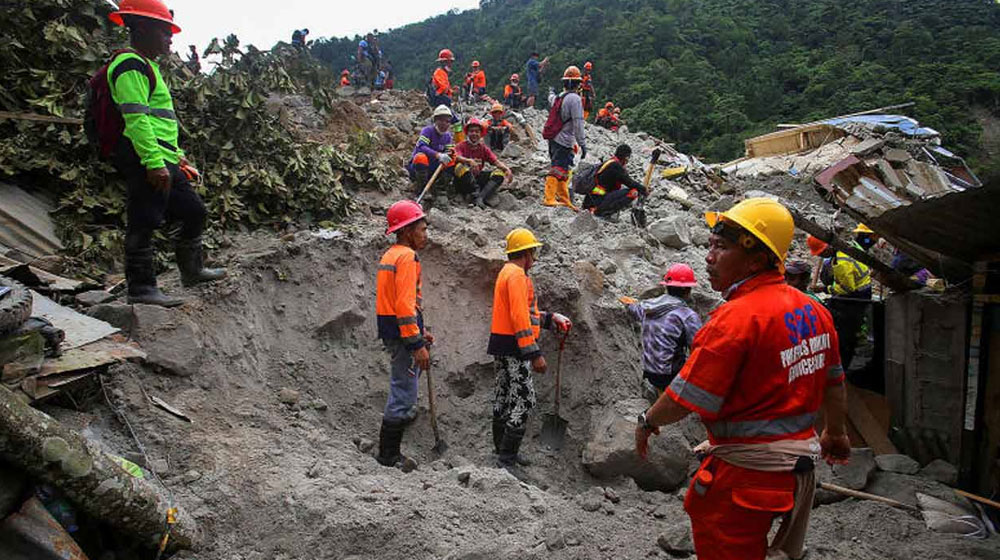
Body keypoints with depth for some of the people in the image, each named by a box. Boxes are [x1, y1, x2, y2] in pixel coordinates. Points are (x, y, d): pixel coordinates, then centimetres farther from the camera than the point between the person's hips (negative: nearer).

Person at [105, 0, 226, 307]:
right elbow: (136, 118, -20)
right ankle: (141, 288, 2)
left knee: (194, 211, 15)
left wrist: (176, 154, 28)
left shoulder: (146, 66, 24)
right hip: (146, 163, -11)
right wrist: (154, 162, -24)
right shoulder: (130, 66, -11)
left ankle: (192, 270, 28)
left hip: (163, 161, 11)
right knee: (144, 223, -5)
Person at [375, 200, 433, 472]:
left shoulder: (390, 255, 17)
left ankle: (390, 451, 25)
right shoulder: (407, 256, -14)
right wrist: (417, 344, -22)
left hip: (391, 329, 10)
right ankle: (388, 455, 8)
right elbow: (405, 304, -22)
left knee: (402, 390, 17)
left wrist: (419, 331, 22)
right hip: (403, 334, -10)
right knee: (404, 394, -2)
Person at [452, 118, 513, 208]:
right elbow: (457, 157, -24)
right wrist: (469, 161, -45)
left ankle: (480, 198, -35)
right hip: (462, 183, -4)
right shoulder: (461, 146, -2)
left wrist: (507, 169, -22)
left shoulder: (484, 148, 10)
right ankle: (476, 194, -41)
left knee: (500, 173, -14)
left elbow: (496, 161, -2)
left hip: (477, 179, 4)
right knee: (460, 166, -33)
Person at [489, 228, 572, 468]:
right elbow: (520, 318, -23)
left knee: (504, 398, 15)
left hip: (502, 345, 11)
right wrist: (535, 354, -24)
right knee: (524, 399, -7)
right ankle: (506, 458, -4)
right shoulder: (517, 275, -15)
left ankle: (503, 452, 26)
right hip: (513, 347, -11)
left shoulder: (507, 272, 17)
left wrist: (552, 319, 17)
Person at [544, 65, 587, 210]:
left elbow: (551, 101, 39)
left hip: (554, 139, 9)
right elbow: (578, 123, -18)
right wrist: (582, 144, -15)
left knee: (563, 170, 16)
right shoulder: (575, 99, -13)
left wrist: (551, 93, 62)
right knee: (558, 169, -10)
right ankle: (549, 198, -13)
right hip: (564, 141, -9)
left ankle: (564, 199, 23)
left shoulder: (559, 97, 12)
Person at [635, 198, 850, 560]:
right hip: (799, 467, 9)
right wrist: (835, 433, 32)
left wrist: (647, 422, -4)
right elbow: (833, 382, 15)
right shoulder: (814, 311, 3)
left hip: (745, 474, -9)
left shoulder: (737, 316, -25)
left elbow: (687, 397, -22)